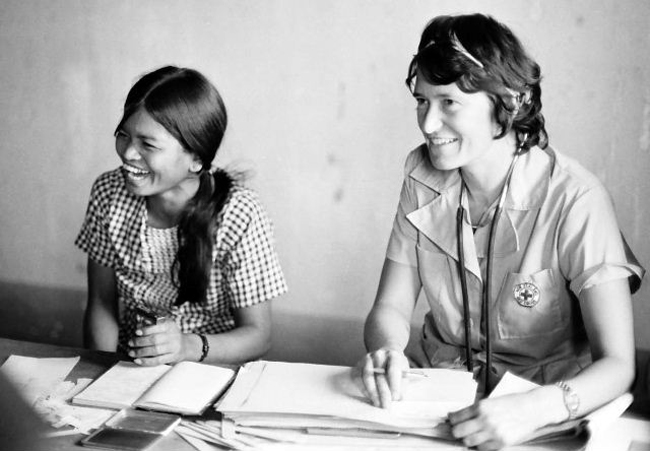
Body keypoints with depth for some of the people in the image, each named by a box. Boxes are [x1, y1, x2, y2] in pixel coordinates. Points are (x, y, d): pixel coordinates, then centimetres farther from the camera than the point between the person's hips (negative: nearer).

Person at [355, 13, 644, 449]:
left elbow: (618, 363, -21)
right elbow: (391, 308, 0)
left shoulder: (575, 200, -17)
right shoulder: (422, 176, -2)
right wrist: (387, 349, -22)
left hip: (543, 401, -2)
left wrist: (535, 409, -39)